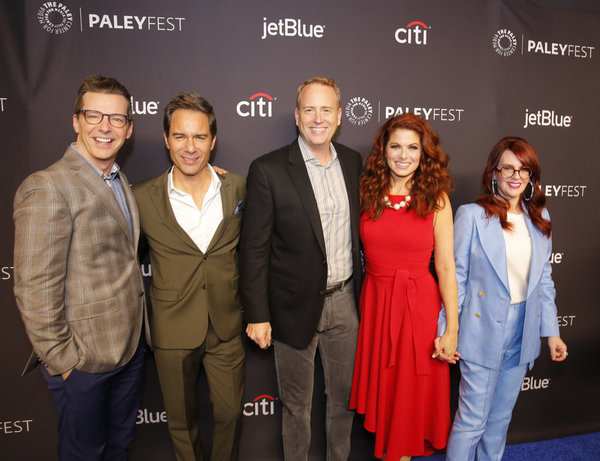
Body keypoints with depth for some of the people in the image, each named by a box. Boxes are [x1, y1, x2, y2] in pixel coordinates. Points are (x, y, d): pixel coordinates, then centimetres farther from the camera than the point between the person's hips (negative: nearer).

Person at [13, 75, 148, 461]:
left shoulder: (119, 180, 8)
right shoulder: (47, 187, -20)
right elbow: (35, 290, -20)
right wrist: (62, 360, -15)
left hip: (131, 346, 7)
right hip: (83, 361, -7)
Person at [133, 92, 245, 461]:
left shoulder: (237, 187, -4)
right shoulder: (142, 197, -10)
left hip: (227, 327, 1)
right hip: (173, 330, -1)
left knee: (230, 413, 17)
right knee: (181, 420, 19)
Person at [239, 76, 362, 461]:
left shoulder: (353, 162, 2)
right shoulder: (269, 170, -13)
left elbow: (359, 230, 10)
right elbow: (255, 248, -11)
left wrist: (363, 290, 9)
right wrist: (257, 314, -11)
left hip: (345, 301, 4)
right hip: (296, 307, -4)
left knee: (343, 394, 22)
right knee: (296, 403, 16)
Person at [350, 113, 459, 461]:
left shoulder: (436, 199, -5)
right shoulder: (367, 192, 0)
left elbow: (446, 268, -7)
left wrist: (452, 329, -8)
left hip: (419, 305, -2)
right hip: (375, 302, 3)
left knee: (410, 392, 13)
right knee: (380, 388, 18)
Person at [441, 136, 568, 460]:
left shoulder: (539, 217, 7)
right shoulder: (471, 215, -8)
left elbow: (543, 278, 12)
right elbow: (455, 277, -8)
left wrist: (551, 331, 11)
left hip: (523, 330, 5)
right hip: (483, 330, -5)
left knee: (501, 417, 19)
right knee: (471, 421, 3)